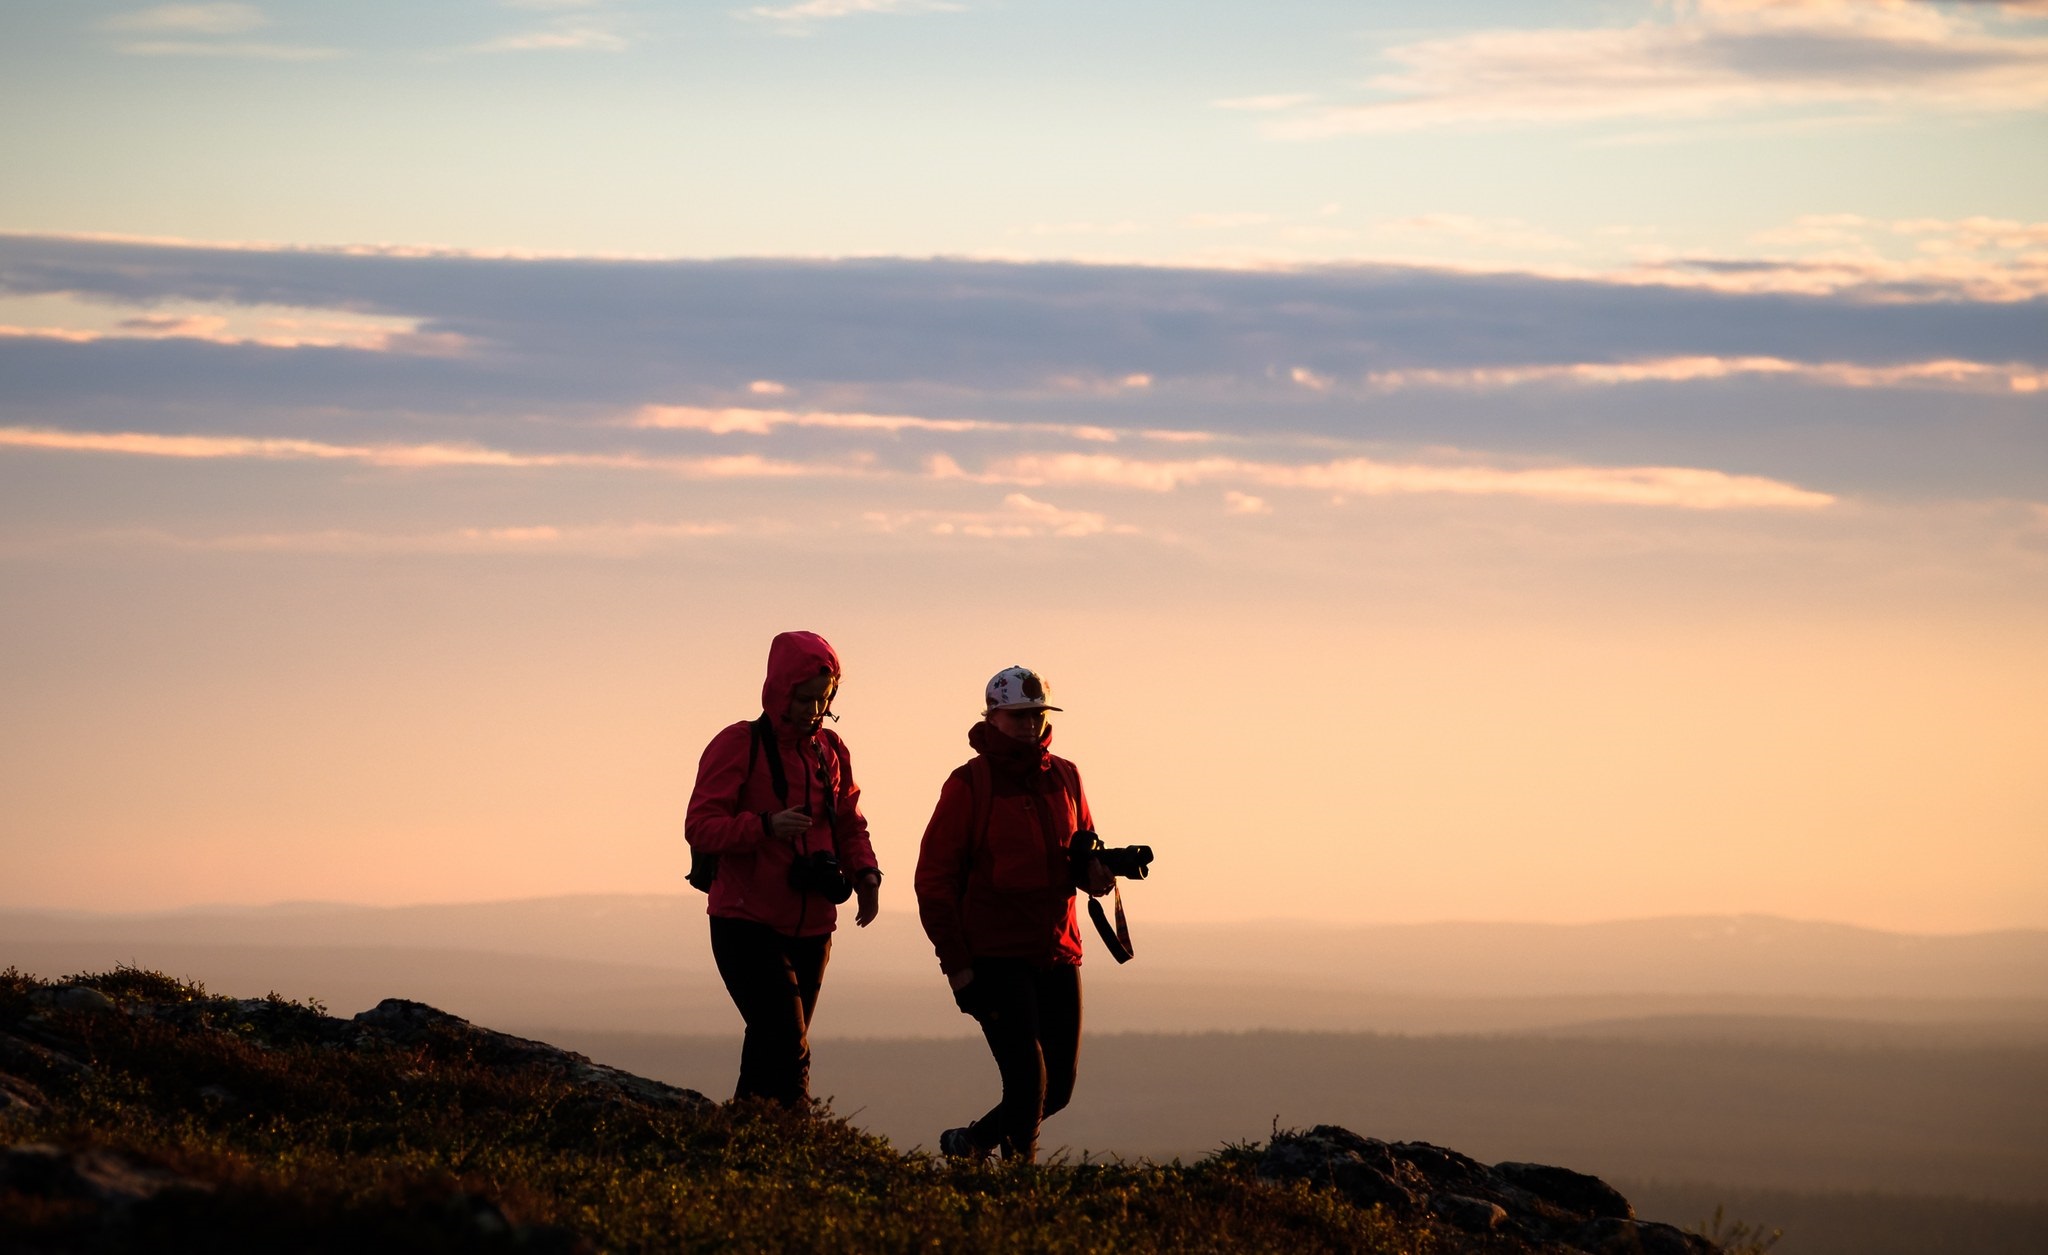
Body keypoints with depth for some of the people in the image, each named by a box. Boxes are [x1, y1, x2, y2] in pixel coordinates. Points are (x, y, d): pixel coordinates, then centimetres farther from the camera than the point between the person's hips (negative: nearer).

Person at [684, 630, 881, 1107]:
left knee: (769, 1051, 9)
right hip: (748, 926, -6)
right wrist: (766, 826, -29)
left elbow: (849, 824, 19)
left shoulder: (831, 751, 10)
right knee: (789, 1051, -17)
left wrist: (865, 873, -2)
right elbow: (700, 827, -13)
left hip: (810, 929, 6)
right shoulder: (739, 746, -8)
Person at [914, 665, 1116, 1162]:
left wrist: (1094, 869, -3)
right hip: (996, 958, -6)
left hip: (1058, 955, 6)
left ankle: (973, 1143, 29)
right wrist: (956, 963, -11)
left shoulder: (1064, 777, 10)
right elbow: (934, 878, -6)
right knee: (1028, 1079, -15)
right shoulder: (968, 785, -6)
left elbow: (1083, 846, 23)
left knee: (1057, 1087, 8)